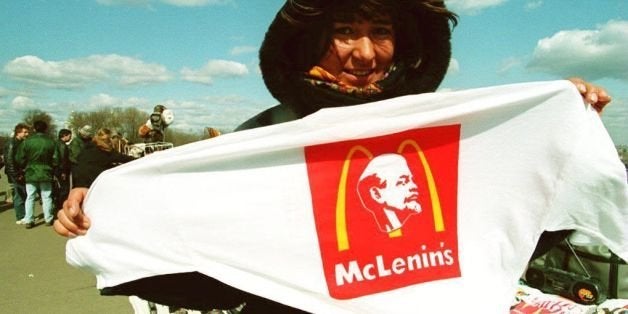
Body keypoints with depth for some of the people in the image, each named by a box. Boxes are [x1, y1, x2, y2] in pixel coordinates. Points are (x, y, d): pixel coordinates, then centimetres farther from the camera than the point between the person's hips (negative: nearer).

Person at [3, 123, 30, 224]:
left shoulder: (22, 143, 12)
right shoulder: (11, 143, -13)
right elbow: (9, 160, -18)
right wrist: (16, 175, -18)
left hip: (22, 174, 8)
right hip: (15, 175, -8)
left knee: (25, 195, 11)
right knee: (19, 196, -2)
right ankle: (20, 218, 6)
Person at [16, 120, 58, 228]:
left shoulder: (27, 141, -7)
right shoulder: (50, 142, -7)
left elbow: (20, 158, -2)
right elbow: (55, 159, -6)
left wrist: (26, 167, 16)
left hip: (30, 173, 0)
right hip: (46, 173, 0)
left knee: (30, 197, 7)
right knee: (46, 197, 8)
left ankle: (28, 220, 7)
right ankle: (48, 218, 13)